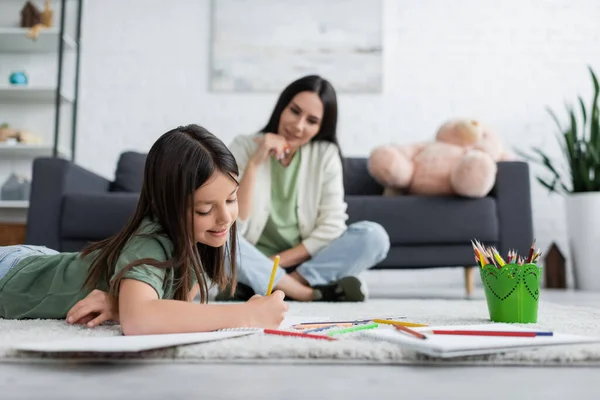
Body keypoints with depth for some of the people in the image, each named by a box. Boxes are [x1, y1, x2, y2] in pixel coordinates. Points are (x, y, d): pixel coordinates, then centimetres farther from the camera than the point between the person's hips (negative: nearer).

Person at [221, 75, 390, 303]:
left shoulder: (326, 154, -4)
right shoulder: (243, 147, -7)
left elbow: (331, 227, -9)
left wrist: (277, 261, -17)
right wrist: (254, 163, -23)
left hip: (305, 262, 1)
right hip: (255, 263, -1)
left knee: (373, 236, -22)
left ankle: (257, 288, -24)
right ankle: (317, 291, -24)